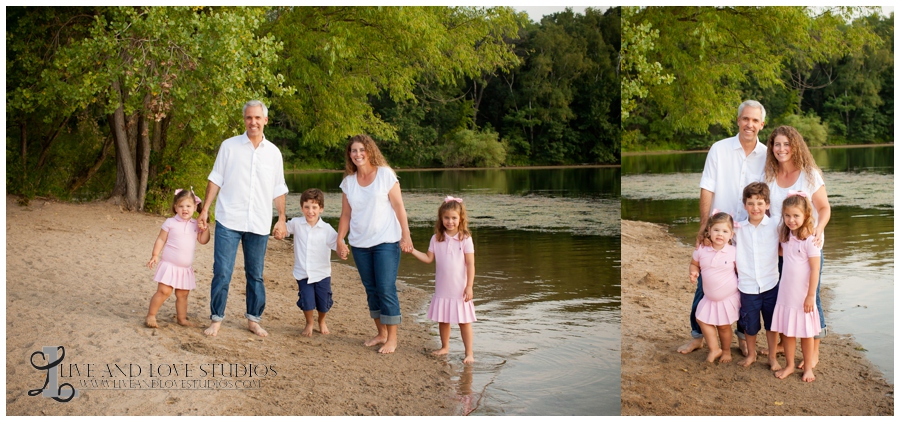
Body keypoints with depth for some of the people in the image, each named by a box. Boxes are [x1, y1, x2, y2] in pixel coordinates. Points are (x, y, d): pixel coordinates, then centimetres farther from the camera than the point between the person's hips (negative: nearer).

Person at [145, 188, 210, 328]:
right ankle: (150, 316, -1)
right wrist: (155, 255, -9)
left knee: (182, 295, 12)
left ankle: (182, 318, 23)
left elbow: (203, 240, 4)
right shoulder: (170, 223, -4)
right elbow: (161, 239, -2)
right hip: (169, 265, -4)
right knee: (164, 291, -12)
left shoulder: (195, 225, 7)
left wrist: (205, 228, -9)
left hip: (186, 268, 5)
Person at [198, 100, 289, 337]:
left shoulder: (273, 152, 7)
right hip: (228, 221, -2)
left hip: (259, 224, 2)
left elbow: (279, 190, 11)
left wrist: (281, 219, 5)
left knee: (255, 275, 9)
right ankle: (216, 319, 9)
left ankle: (253, 319, 20)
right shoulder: (229, 146, 1)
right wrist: (205, 209, -2)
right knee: (222, 272, -3)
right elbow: (216, 180, 3)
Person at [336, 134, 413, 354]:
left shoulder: (385, 174, -4)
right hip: (360, 244, 5)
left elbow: (398, 207, -6)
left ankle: (392, 338, 0)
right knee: (371, 289, 10)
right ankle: (381, 333, 22)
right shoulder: (348, 181, 6)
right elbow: (346, 214, 10)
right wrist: (340, 240, 2)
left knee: (386, 289, -7)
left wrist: (406, 235, -10)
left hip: (386, 242, -4)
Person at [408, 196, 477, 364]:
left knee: (464, 322, 3)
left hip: (459, 290, -4)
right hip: (442, 290, 4)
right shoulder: (436, 239, 2)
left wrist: (469, 287, -12)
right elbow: (429, 258, 4)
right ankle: (445, 347, 33)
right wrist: (413, 251, -9)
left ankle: (469, 353, 11)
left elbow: (470, 264, -9)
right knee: (443, 320, 15)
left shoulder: (465, 239, -9)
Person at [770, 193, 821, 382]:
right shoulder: (785, 236, 3)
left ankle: (808, 367, 22)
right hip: (786, 293, 5)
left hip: (803, 295, -5)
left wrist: (810, 295, -15)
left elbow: (815, 269, -15)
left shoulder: (809, 239, -16)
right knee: (786, 331, 11)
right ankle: (789, 365, 25)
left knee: (805, 333, 8)